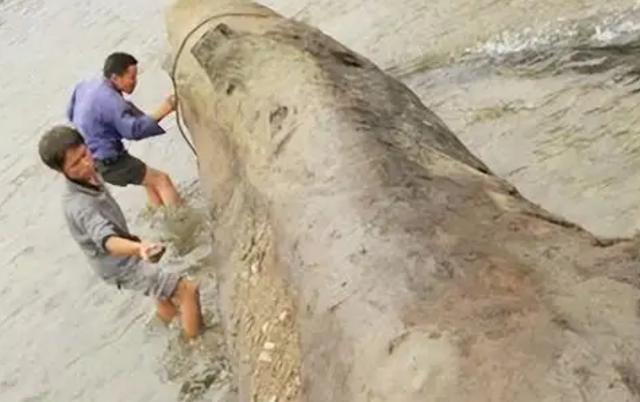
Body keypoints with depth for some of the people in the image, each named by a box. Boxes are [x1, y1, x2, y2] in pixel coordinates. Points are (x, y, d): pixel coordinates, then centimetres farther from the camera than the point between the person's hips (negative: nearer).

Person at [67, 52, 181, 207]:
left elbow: (71, 113, 16)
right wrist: (162, 111, -29)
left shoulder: (86, 85, 2)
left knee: (152, 181, 20)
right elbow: (134, 129, -32)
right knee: (161, 180, -3)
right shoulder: (109, 100, -27)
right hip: (107, 162, -10)